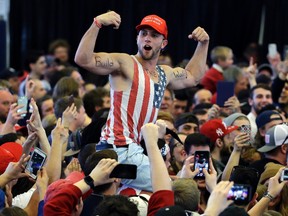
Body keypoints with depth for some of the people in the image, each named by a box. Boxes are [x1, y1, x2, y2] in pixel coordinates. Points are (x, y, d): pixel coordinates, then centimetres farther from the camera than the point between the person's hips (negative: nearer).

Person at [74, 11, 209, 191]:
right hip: (122, 149, -9)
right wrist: (97, 24, -27)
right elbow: (83, 60, -20)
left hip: (134, 150, 9)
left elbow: (193, 77, 39)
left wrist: (203, 44, 30)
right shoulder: (124, 63, -6)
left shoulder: (164, 74, 19)